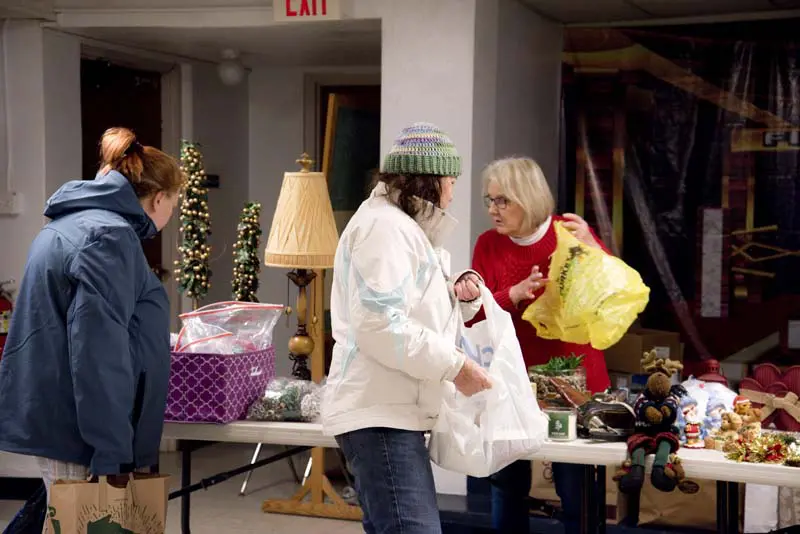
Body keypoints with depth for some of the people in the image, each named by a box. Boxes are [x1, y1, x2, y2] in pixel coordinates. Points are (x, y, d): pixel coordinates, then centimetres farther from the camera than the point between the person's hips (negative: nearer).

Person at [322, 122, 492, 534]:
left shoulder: (406, 227, 22)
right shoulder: (384, 226, -12)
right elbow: (379, 325, -23)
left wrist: (460, 296, 8)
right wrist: (455, 365, -19)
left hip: (389, 410, 11)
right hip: (380, 412, -11)